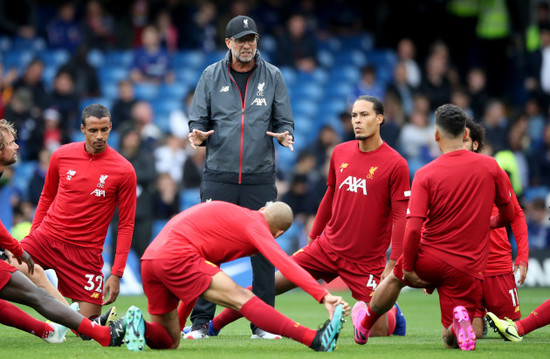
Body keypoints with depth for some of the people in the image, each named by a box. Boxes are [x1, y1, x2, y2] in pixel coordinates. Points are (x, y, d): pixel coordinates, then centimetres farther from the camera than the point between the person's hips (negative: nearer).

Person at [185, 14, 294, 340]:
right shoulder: (212, 76, 7)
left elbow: (285, 121, 10)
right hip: (218, 177, 0)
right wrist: (198, 136, -13)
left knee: (264, 250, 1)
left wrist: (285, 135, -12)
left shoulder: (272, 76, 7)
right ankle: (200, 322, 1)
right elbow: (198, 121, 9)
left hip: (260, 178, 0)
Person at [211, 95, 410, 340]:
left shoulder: (395, 164, -12)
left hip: (366, 261, -4)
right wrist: (313, 237, 20)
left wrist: (393, 263, -17)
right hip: (327, 246, 4)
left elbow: (401, 216, -12)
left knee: (377, 331, -4)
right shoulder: (340, 152, 5)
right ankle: (212, 325, 10)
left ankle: (392, 315, 32)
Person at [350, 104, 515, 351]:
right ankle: (460, 321, -26)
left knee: (394, 279, 33)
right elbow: (508, 215, 8)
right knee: (452, 339, 8)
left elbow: (413, 229, -15)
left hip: (429, 258, 0)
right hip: (468, 270, 0)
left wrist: (408, 267, -4)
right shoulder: (490, 166, -3)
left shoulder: (425, 175, -8)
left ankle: (364, 326, 52)